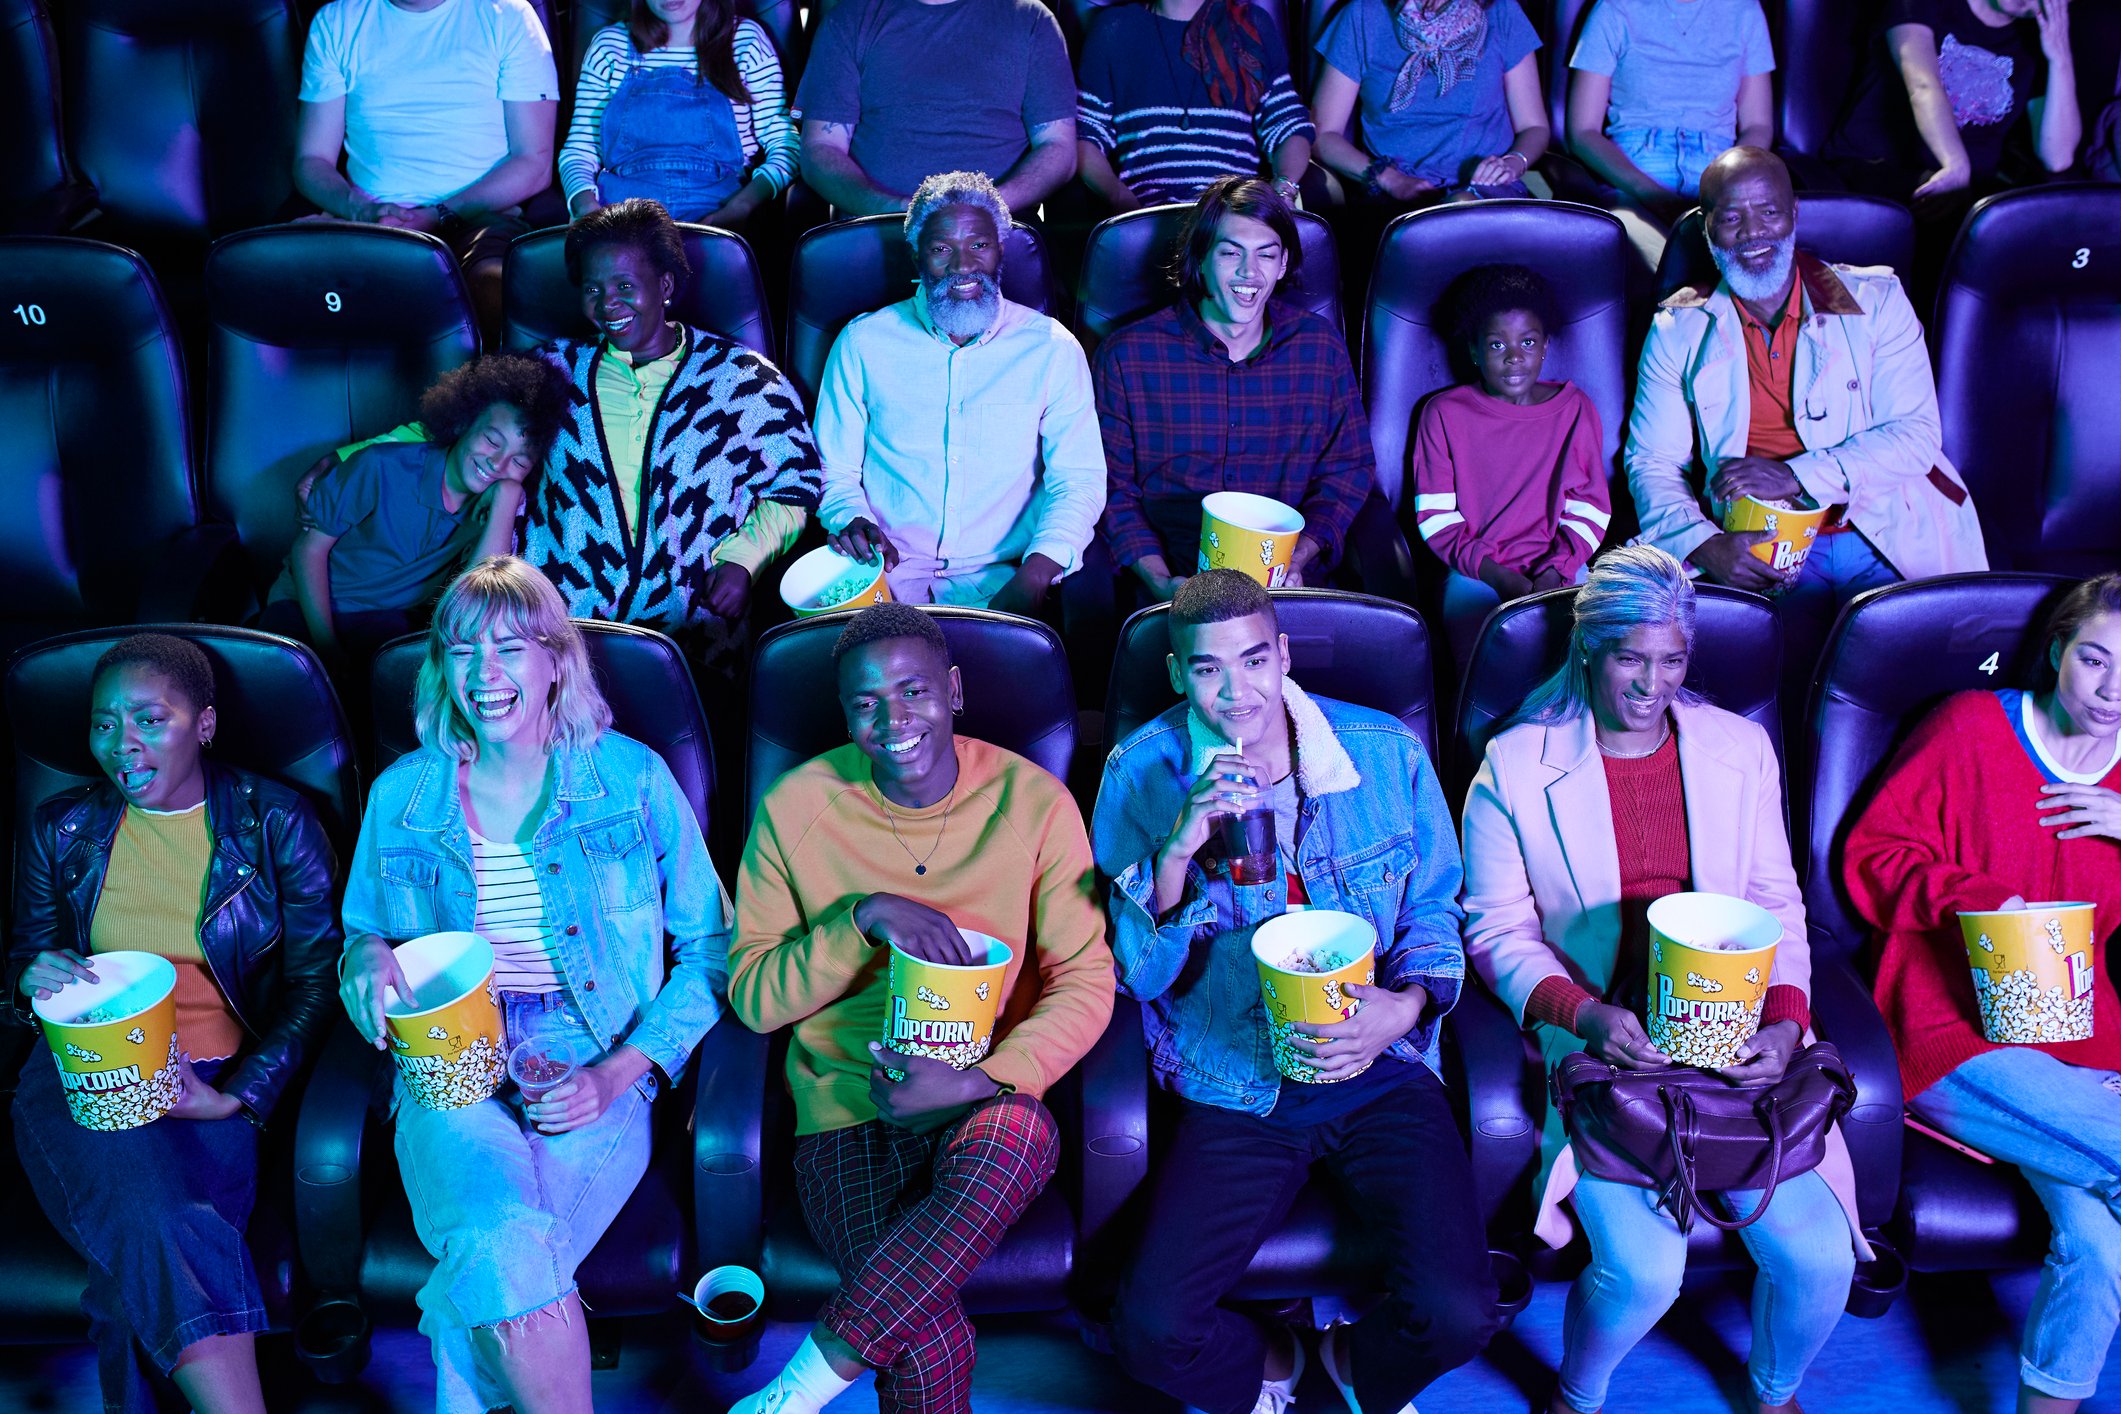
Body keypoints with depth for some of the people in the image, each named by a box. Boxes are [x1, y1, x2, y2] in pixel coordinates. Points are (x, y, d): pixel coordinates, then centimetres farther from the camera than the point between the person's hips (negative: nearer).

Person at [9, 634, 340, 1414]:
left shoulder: (274, 822, 5)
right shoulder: (59, 831, 13)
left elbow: (317, 979, 2)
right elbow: (24, 963, 21)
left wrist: (238, 1096, -11)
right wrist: (33, 980, -7)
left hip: (221, 1086, 0)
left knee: (144, 1272, -28)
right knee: (155, 1233, -31)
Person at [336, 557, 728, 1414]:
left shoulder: (632, 778, 5)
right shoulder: (401, 795, 12)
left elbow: (711, 948, 6)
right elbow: (361, 930, 24)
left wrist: (615, 1076, -7)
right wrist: (367, 954, -3)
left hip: (597, 1065, -1)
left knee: (495, 1275, -30)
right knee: (505, 1245, -32)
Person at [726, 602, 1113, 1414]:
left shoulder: (1033, 801, -3)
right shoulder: (798, 807, -2)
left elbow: (1085, 983, -3)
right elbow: (752, 997, -1)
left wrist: (981, 1082, -19)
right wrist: (863, 917, -18)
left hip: (991, 1107, 1)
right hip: (849, 1106, -1)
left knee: (1017, 1133, -38)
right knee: (932, 1336, -30)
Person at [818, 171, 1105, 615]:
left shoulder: (1050, 346, 6)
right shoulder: (862, 341, 8)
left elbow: (1079, 480, 2)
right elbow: (835, 471, 11)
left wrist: (1032, 578, -16)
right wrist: (851, 520, -14)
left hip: (999, 578, 0)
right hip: (885, 569, 0)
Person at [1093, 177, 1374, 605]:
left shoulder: (1322, 348, 10)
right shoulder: (1127, 355, 3)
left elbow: (1349, 468, 13)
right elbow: (1112, 485, 4)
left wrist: (1296, 558, -5)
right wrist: (1159, 582, -12)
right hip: (1176, 584, -2)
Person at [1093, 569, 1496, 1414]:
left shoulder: (1386, 752, -2)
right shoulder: (1141, 774, -5)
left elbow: (1434, 910, 8)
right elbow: (1141, 977, -6)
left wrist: (1404, 1007, -15)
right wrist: (1177, 848, -24)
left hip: (1382, 1070, 1)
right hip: (1237, 1086, 0)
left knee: (1458, 1313, -18)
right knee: (1151, 1334, -17)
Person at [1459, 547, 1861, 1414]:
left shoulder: (1739, 749, 8)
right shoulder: (1516, 767, -2)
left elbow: (1778, 905, 11)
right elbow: (1499, 931, -1)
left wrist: (1785, 1018, -6)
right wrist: (1584, 1015, -16)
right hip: (1600, 1046, -3)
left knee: (1819, 1258, -13)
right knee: (1643, 1271, -22)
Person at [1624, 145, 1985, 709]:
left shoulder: (1874, 299, 9)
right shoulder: (1679, 329, 11)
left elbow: (1916, 434, 0)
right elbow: (1652, 462, 7)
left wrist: (1796, 477, -15)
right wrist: (1706, 544, -14)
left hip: (1883, 539, 0)